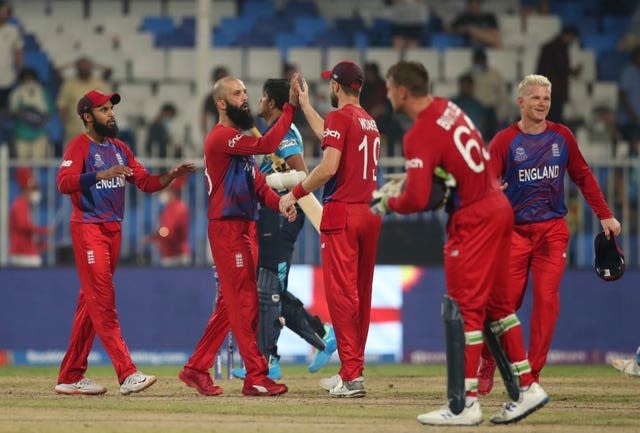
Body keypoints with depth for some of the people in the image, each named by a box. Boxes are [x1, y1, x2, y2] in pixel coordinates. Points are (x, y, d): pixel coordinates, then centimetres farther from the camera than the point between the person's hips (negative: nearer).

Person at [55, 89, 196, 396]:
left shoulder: (119, 148, 18)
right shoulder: (79, 146, -6)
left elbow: (146, 182, 14)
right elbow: (64, 183, -22)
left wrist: (172, 175, -4)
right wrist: (101, 175, -33)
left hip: (113, 229, 8)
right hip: (88, 229, -8)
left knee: (90, 302, 9)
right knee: (103, 300, -13)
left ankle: (70, 377, 13)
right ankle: (127, 374, -21)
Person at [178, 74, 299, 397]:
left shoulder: (241, 139, 21)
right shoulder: (221, 136, -12)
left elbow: (257, 184, 15)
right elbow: (264, 146, -25)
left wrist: (279, 203, -4)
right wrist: (290, 107, -25)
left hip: (246, 227, 10)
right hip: (227, 228, -10)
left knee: (231, 304, 12)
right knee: (244, 301, -9)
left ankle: (196, 369, 19)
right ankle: (256, 377, -9)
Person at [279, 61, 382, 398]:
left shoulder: (339, 117, -9)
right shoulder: (370, 122, 17)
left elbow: (328, 167, -19)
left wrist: (294, 194, -8)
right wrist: (305, 105, 46)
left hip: (341, 212, -8)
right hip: (371, 213, 8)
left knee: (341, 292, -8)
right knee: (360, 292, 12)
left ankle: (352, 375, -14)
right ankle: (352, 370, 18)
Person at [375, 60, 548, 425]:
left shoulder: (420, 135, -18)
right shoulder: (447, 108, 7)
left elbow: (416, 200, -23)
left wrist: (387, 204, -3)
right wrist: (409, 178, 15)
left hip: (473, 221, -9)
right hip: (498, 207, 9)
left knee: (464, 309, -6)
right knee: (494, 302, 16)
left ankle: (466, 404, -8)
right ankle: (527, 388, 16)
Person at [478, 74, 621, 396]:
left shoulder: (561, 136, 7)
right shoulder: (504, 141, -3)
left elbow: (583, 176, 15)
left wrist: (605, 216, 12)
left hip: (553, 230, 2)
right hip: (515, 230, -2)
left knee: (547, 299, -7)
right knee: (506, 300, -6)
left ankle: (533, 374, -1)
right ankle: (487, 361, 16)